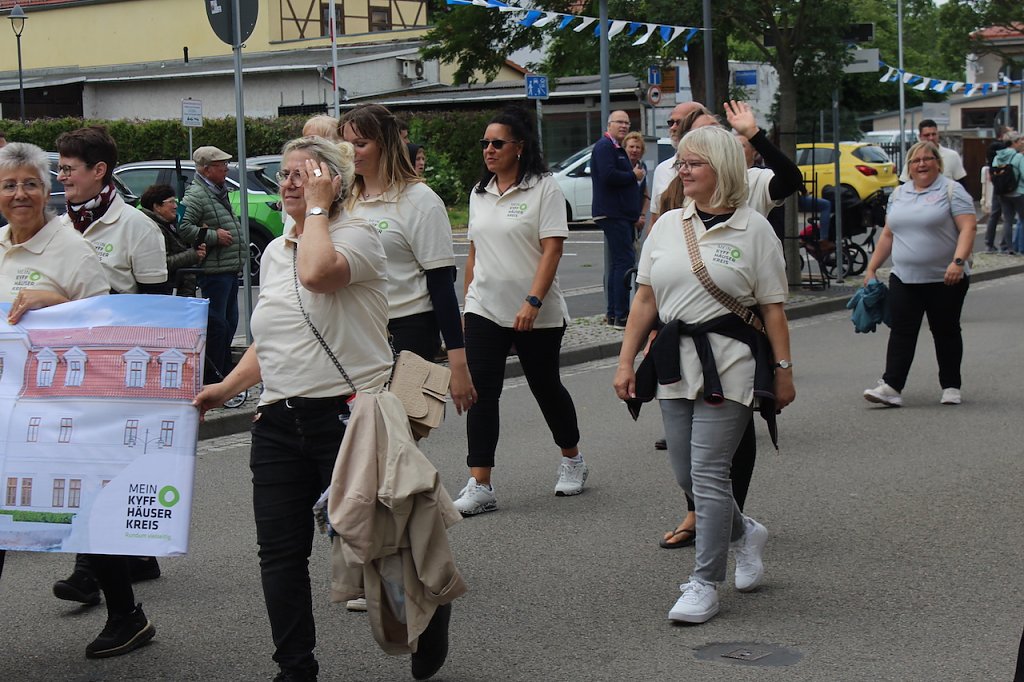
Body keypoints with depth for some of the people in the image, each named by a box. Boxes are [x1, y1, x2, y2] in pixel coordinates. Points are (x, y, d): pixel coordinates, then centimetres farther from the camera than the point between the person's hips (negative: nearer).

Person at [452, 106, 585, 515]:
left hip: (536, 315, -4)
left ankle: (572, 461, 34)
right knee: (481, 393, -6)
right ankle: (479, 487, -6)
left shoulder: (543, 189, -8)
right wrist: (467, 300, 16)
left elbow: (552, 249, -15)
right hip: (485, 311, 5)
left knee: (545, 387, 10)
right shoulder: (479, 193, 11)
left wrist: (533, 302, -23)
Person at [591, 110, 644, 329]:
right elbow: (608, 175, -24)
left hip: (621, 214, 11)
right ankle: (621, 315, -16)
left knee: (617, 262, 13)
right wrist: (634, 176, -13)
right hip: (613, 213, -11)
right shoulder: (604, 147, -11)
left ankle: (613, 313, 18)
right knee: (624, 260, -14)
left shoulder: (617, 149, 22)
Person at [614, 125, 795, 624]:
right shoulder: (667, 226, 11)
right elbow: (645, 299, 12)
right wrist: (626, 361, 8)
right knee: (686, 475, 8)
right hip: (675, 363, 5)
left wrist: (783, 370, -3)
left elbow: (773, 308, -1)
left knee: (708, 473, -8)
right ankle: (744, 533, 36)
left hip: (729, 364, -5)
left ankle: (704, 584, 2)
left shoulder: (753, 229, -2)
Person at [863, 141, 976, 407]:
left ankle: (951, 387, 16)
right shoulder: (898, 195, 13)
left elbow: (968, 228, -13)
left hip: (945, 279, -4)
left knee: (946, 331, 6)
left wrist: (958, 261, -25)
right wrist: (872, 268, 14)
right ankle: (891, 387, -8)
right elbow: (887, 235, 18)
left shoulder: (951, 190, -4)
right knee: (901, 332, -3)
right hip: (904, 279, 4)